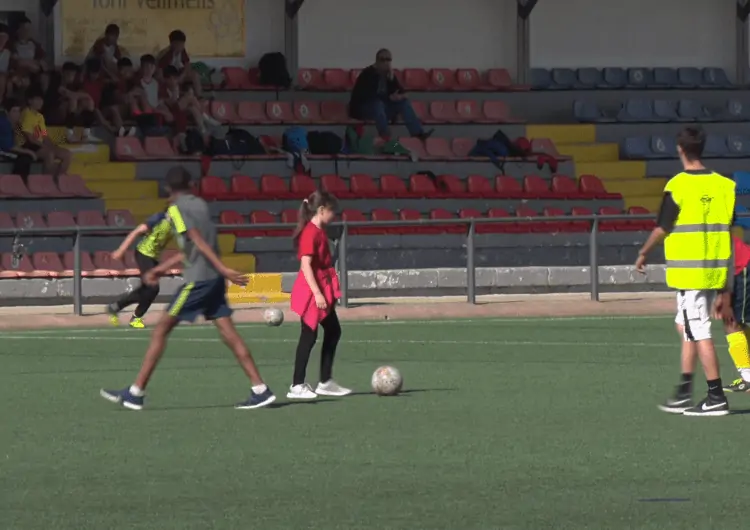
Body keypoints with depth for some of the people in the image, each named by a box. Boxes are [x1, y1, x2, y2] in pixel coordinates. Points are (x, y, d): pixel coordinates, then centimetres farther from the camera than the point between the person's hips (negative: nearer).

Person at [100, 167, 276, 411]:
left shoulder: (176, 209, -7)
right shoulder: (200, 205, 18)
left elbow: (199, 242, -17)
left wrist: (223, 269, -24)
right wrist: (160, 269, 31)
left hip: (197, 280, -8)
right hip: (214, 280, 8)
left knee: (161, 330, -2)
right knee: (229, 333, 6)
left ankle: (136, 393, -1)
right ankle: (260, 390, 0)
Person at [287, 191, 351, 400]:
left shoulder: (319, 232, 13)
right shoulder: (310, 233, -16)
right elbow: (306, 265, -23)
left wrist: (328, 294, 22)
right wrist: (317, 293, -26)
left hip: (322, 291, 10)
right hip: (311, 291, -10)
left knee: (333, 332, 13)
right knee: (309, 336, -6)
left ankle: (326, 382, 19)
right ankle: (297, 386, -1)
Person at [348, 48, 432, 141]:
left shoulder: (388, 74, 5)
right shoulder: (368, 74, -16)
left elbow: (401, 93, -2)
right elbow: (369, 95, -25)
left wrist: (392, 79, -17)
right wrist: (389, 97, -25)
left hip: (382, 109, 7)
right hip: (361, 109, -7)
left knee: (403, 102, -11)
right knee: (378, 103, -37)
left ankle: (418, 133, -23)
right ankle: (386, 138, -47)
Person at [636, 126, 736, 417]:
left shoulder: (677, 186, -12)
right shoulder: (722, 185, 4)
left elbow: (662, 228, -7)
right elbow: (729, 227, 8)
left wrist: (643, 253, 12)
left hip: (688, 270, -6)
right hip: (716, 269, 6)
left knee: (699, 332, -4)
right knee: (687, 326, 18)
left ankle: (716, 398, -5)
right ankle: (684, 393, 19)